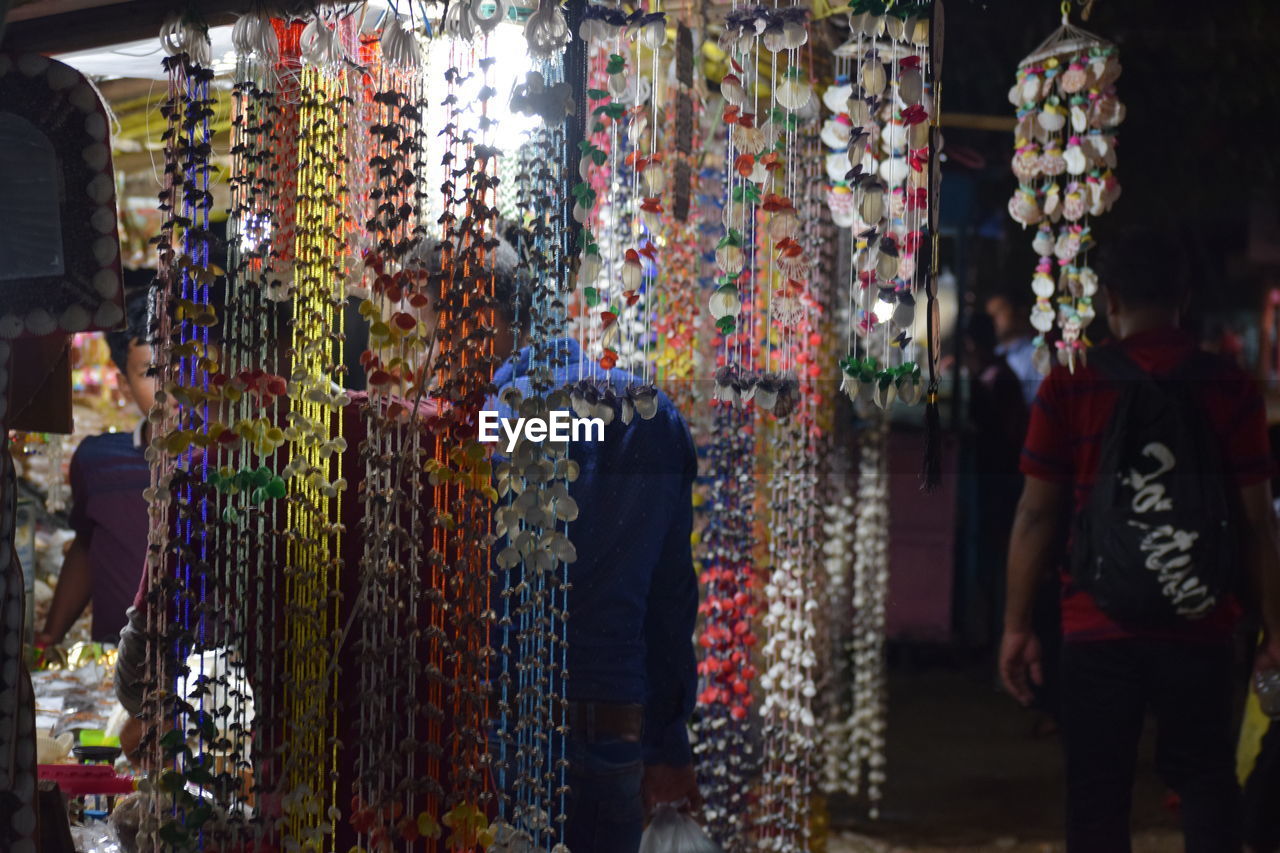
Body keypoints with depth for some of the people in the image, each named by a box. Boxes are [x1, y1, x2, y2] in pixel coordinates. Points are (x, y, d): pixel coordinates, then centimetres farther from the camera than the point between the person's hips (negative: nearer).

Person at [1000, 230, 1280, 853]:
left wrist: (1017, 626, 5)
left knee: (1097, 799, 6)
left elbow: (1036, 514, -2)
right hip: (1201, 630, 1)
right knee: (1207, 785, 11)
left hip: (1098, 630, -1)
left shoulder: (1068, 387, -3)